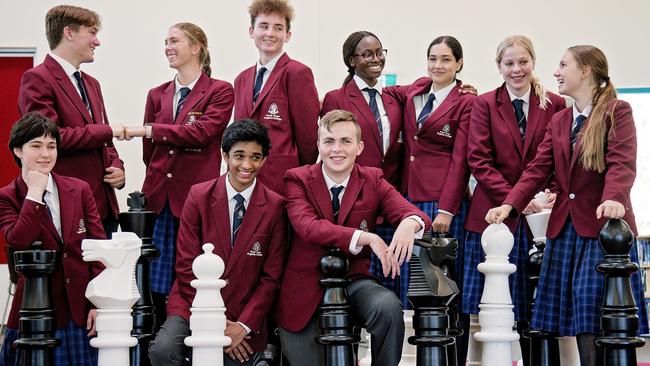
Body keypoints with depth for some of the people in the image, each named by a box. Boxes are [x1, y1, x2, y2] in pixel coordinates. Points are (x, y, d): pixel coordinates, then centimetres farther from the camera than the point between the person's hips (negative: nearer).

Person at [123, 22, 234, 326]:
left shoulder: (220, 92, 1)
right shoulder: (157, 95, 15)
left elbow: (202, 132, -15)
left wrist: (149, 130, -16)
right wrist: (158, 181, 11)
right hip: (160, 196, 4)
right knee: (157, 287, 3)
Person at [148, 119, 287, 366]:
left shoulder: (275, 206, -2)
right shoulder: (199, 196, -3)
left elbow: (271, 276, -1)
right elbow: (186, 266, -4)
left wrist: (244, 325, -11)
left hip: (243, 317, 1)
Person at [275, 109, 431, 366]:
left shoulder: (373, 180, 4)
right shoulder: (297, 180, -3)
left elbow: (414, 214, -9)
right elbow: (308, 226, -22)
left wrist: (409, 224, -37)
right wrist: (367, 238, -35)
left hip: (353, 281, 1)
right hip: (306, 290, -1)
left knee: (389, 306, -29)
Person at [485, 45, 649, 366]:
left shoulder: (617, 111, -2)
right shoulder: (558, 121, 17)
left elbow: (622, 163, -16)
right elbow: (538, 169, 6)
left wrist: (613, 199, -36)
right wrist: (509, 204, -9)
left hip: (603, 223, -6)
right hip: (565, 225, 6)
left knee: (594, 307, -12)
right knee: (575, 313, 4)